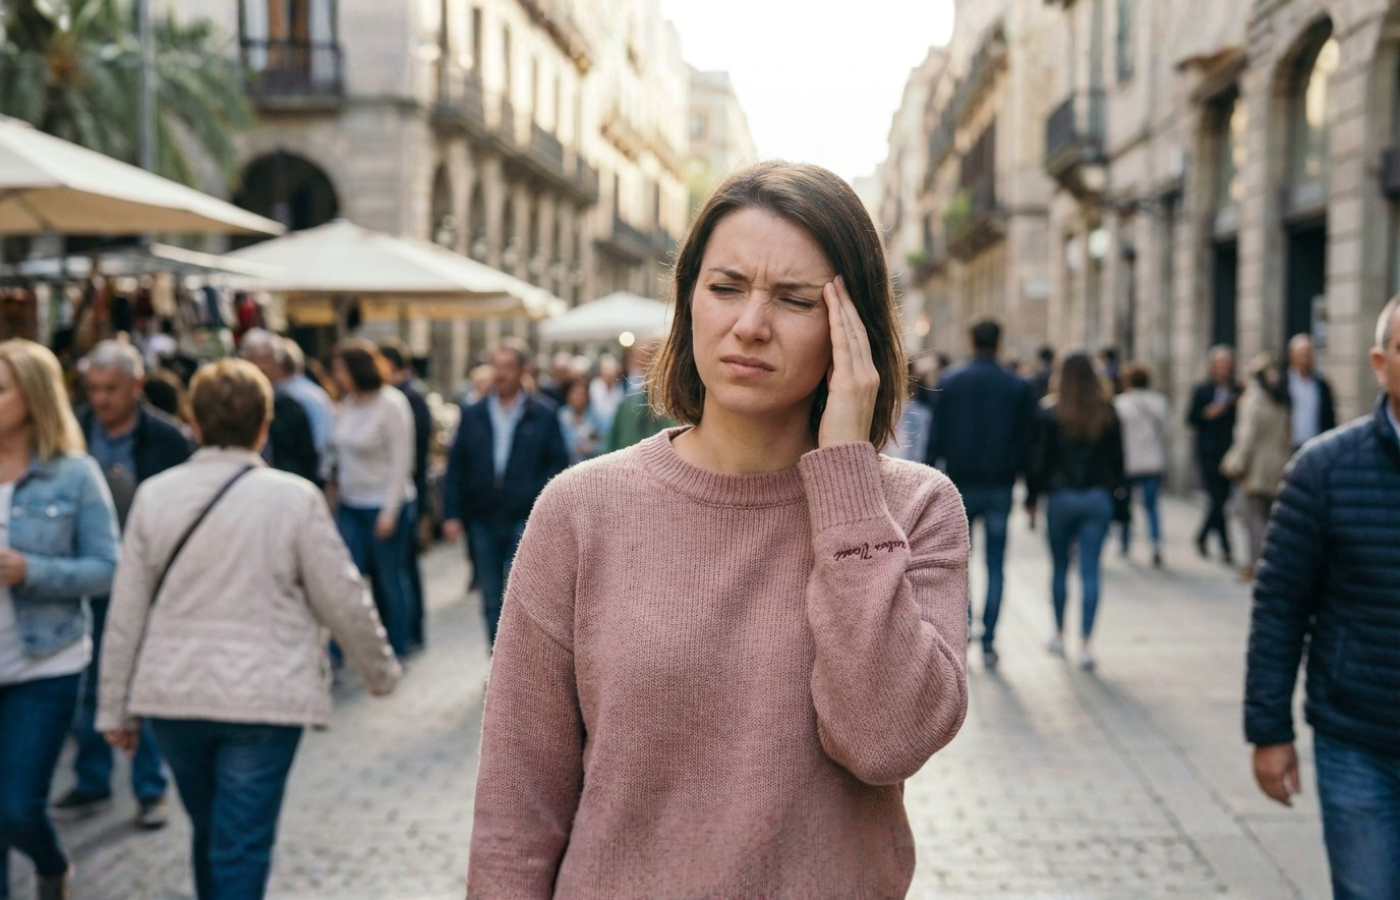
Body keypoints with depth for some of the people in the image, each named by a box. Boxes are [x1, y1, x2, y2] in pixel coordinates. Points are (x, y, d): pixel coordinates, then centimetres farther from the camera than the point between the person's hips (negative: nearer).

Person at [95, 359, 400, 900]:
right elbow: (343, 602, -5)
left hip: (173, 694, 4)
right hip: (265, 696, -4)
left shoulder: (155, 495, -1)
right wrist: (380, 669, 12)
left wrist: (115, 708, 11)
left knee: (209, 832, 22)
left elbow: (125, 615, 1)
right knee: (241, 850, 2)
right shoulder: (294, 498, -10)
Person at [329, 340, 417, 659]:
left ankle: (397, 651, 21)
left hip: (384, 505, -5)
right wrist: (338, 492, 6)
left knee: (390, 579, 6)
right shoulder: (347, 403, 5)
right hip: (350, 504, 5)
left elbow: (402, 461, -13)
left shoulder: (392, 404, -12)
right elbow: (343, 453, 12)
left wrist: (390, 511, -15)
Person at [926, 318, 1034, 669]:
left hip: (960, 483, 0)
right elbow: (1026, 439, 2)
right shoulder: (1017, 386, 1)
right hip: (1000, 487, 0)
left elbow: (938, 433, -1)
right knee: (995, 566, 4)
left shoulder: (949, 381, -1)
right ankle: (988, 642, 2)